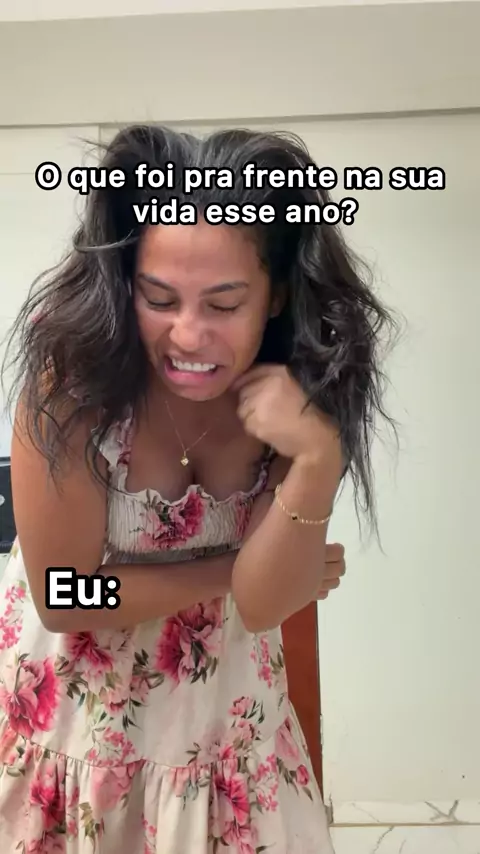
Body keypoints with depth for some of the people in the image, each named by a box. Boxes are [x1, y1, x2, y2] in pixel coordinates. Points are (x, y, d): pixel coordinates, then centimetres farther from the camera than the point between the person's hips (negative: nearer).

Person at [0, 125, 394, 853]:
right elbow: (64, 598, -22)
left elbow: (263, 605, -21)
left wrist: (318, 461, -36)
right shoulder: (74, 368, -28)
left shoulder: (300, 390, -18)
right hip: (69, 693, -1)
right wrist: (236, 567, -17)